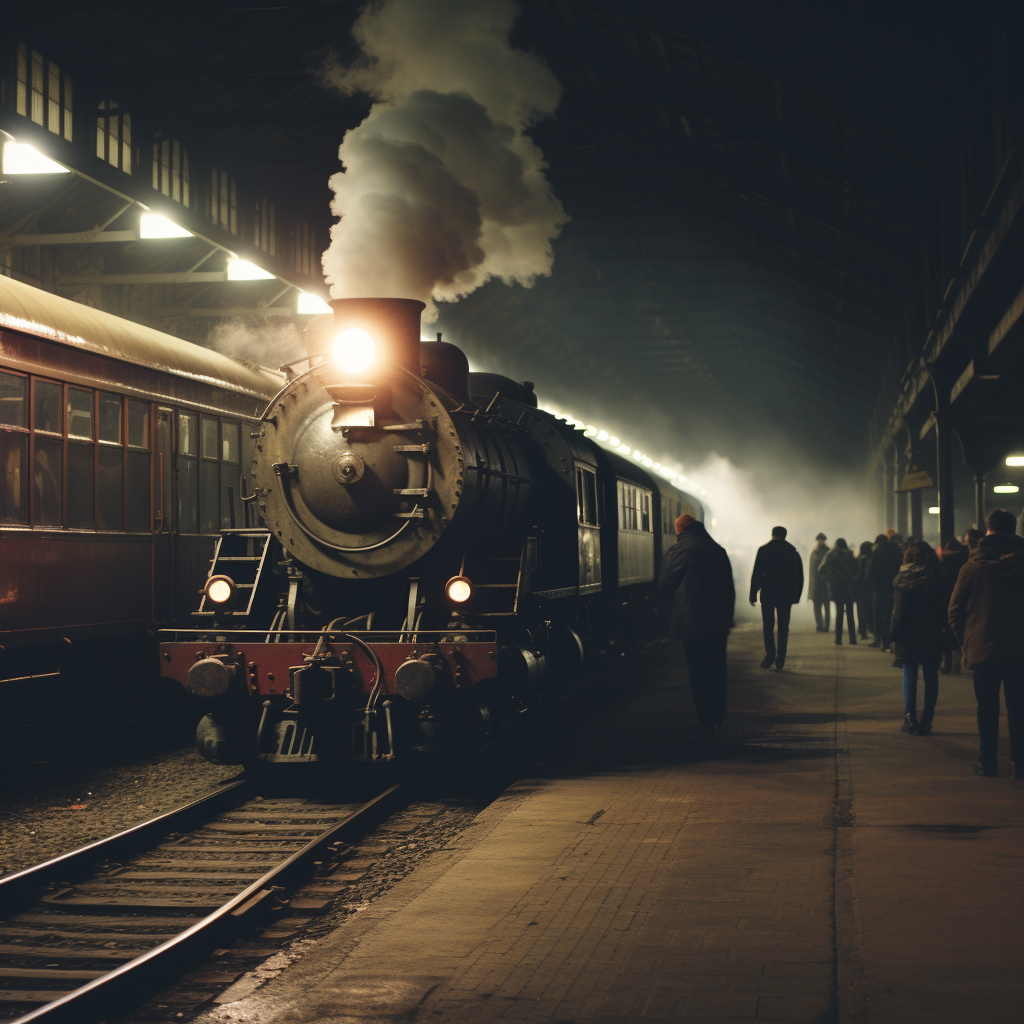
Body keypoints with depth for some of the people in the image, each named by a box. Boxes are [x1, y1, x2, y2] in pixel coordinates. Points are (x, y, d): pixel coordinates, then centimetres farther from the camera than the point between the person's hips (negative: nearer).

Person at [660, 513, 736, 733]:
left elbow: (665, 583, -3)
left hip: (692, 624, -6)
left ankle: (706, 719, -1)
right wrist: (728, 619, 18)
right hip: (719, 623, 6)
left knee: (698, 673, -1)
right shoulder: (719, 550, 10)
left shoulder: (679, 550, -8)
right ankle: (718, 715, 25)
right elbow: (730, 589, 13)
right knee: (717, 670, 16)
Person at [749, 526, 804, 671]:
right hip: (786, 595, 2)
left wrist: (753, 594, -1)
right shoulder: (793, 552, 6)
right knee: (783, 627, 5)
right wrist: (796, 596, 13)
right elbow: (800, 577, 8)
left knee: (768, 626, 7)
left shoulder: (763, 550, -3)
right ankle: (780, 660, 1)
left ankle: (770, 655, -1)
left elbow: (756, 574, -6)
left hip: (768, 594, -2)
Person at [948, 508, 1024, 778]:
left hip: (983, 649, -1)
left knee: (987, 708, 9)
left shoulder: (973, 567, -6)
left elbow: (955, 610, -2)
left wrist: (965, 643, 8)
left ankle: (988, 762, 11)